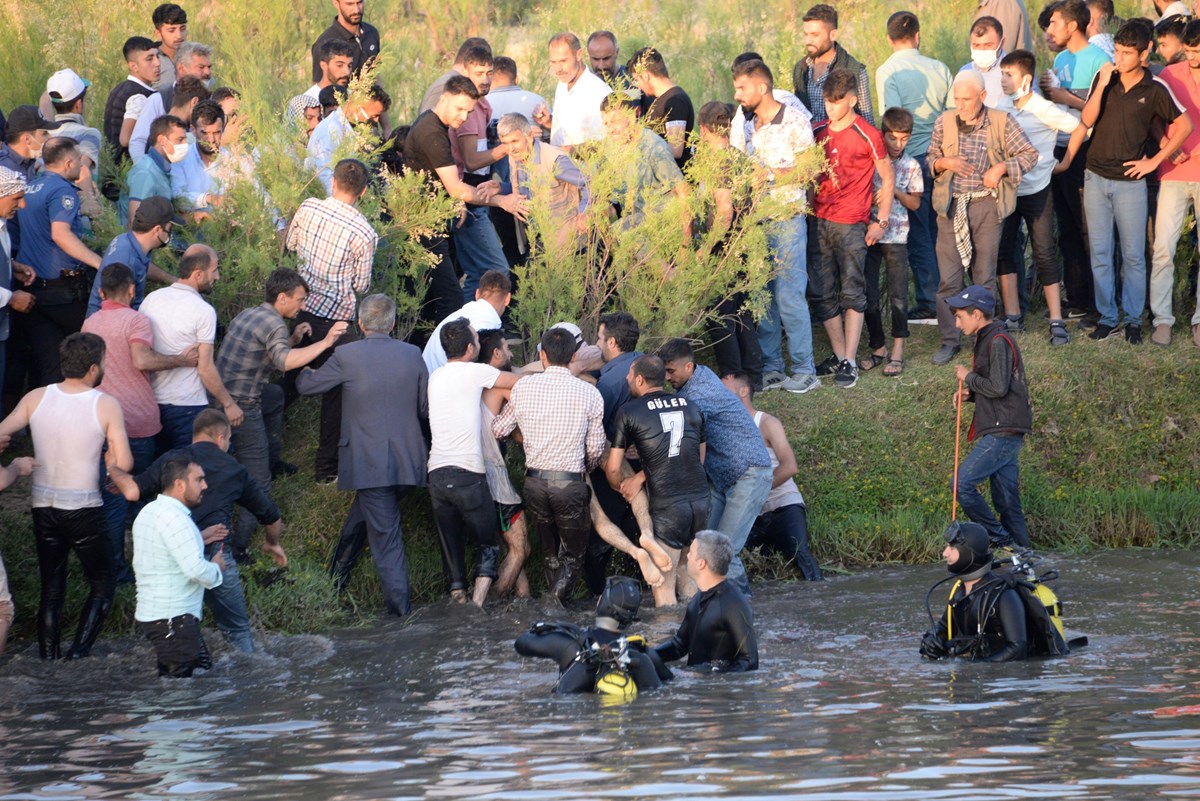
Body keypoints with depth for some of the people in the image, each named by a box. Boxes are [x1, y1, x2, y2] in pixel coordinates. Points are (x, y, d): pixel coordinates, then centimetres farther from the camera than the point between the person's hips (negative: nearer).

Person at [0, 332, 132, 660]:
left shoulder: (36, 399, -2)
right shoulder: (106, 405, -11)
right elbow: (123, 464, -14)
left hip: (43, 506, 4)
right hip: (84, 508, -4)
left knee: (51, 589, 15)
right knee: (102, 584, 11)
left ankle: (49, 658, 11)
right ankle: (79, 652, -3)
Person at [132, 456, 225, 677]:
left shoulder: (149, 512, 14)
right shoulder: (175, 518, -19)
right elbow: (196, 569, -25)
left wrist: (201, 540, 16)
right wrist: (216, 567, -4)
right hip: (173, 618, -10)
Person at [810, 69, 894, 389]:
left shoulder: (866, 136, -6)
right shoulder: (818, 132, 9)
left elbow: (888, 177, 0)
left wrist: (881, 221, -2)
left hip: (851, 224, -6)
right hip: (818, 221, 6)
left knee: (852, 293, -5)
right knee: (822, 294, 7)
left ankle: (850, 362, -4)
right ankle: (839, 355, 17)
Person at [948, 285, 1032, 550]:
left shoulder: (998, 342, -12)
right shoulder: (987, 340, 20)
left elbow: (998, 387, -20)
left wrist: (969, 377, -5)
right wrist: (970, 395, 10)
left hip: (1004, 431, -10)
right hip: (1001, 431, 10)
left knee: (962, 483, -14)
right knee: (1006, 499, 9)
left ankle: (1001, 541, -10)